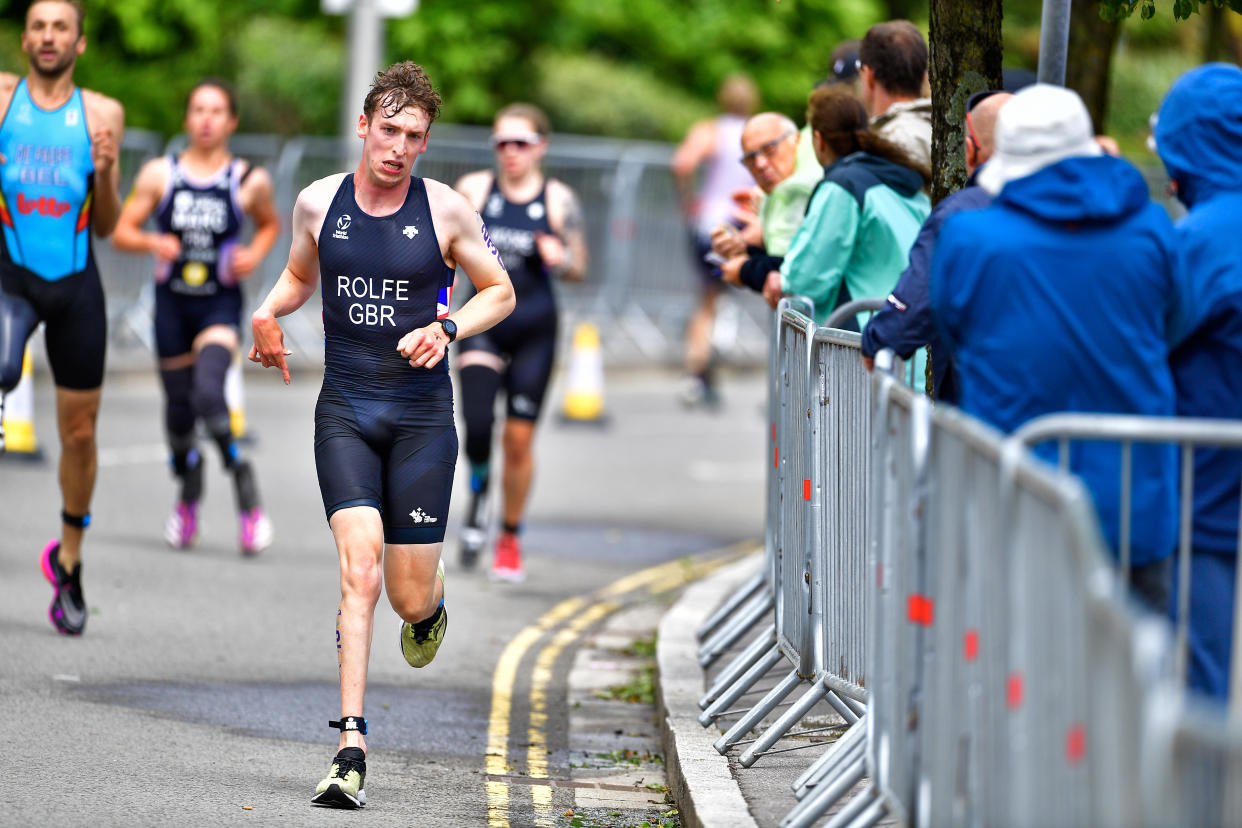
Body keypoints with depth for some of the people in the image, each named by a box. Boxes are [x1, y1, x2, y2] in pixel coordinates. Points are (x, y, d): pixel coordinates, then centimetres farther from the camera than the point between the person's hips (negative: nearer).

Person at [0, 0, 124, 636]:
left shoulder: (102, 114, 5)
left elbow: (106, 225, 7)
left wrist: (105, 171, -11)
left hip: (76, 282, 2)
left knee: (80, 431, 9)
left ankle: (68, 561, 27)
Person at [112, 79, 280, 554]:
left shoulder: (249, 182, -1)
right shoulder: (159, 174, 0)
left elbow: (270, 224, 18)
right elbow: (121, 232, 2)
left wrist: (255, 254, -2)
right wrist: (153, 243, -19)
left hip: (220, 305, -2)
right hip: (172, 302, 2)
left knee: (208, 394, -26)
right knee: (178, 407, 10)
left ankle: (248, 499, -15)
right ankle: (188, 497, 37)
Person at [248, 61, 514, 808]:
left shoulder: (447, 211, -4)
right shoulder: (317, 203, 2)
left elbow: (501, 292, 7)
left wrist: (447, 329, -11)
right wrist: (270, 311, 0)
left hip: (422, 416, -1)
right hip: (345, 411, 1)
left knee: (408, 597, 1)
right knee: (360, 567, -17)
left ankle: (432, 605, 42)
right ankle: (351, 749, -18)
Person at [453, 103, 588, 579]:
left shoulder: (558, 201, -1)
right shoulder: (474, 189, 1)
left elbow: (577, 270, 5)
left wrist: (559, 258, -16)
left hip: (535, 328, 0)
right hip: (483, 321, 0)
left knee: (519, 439, 3)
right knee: (477, 422, -20)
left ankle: (510, 538, 22)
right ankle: (479, 489, 13)